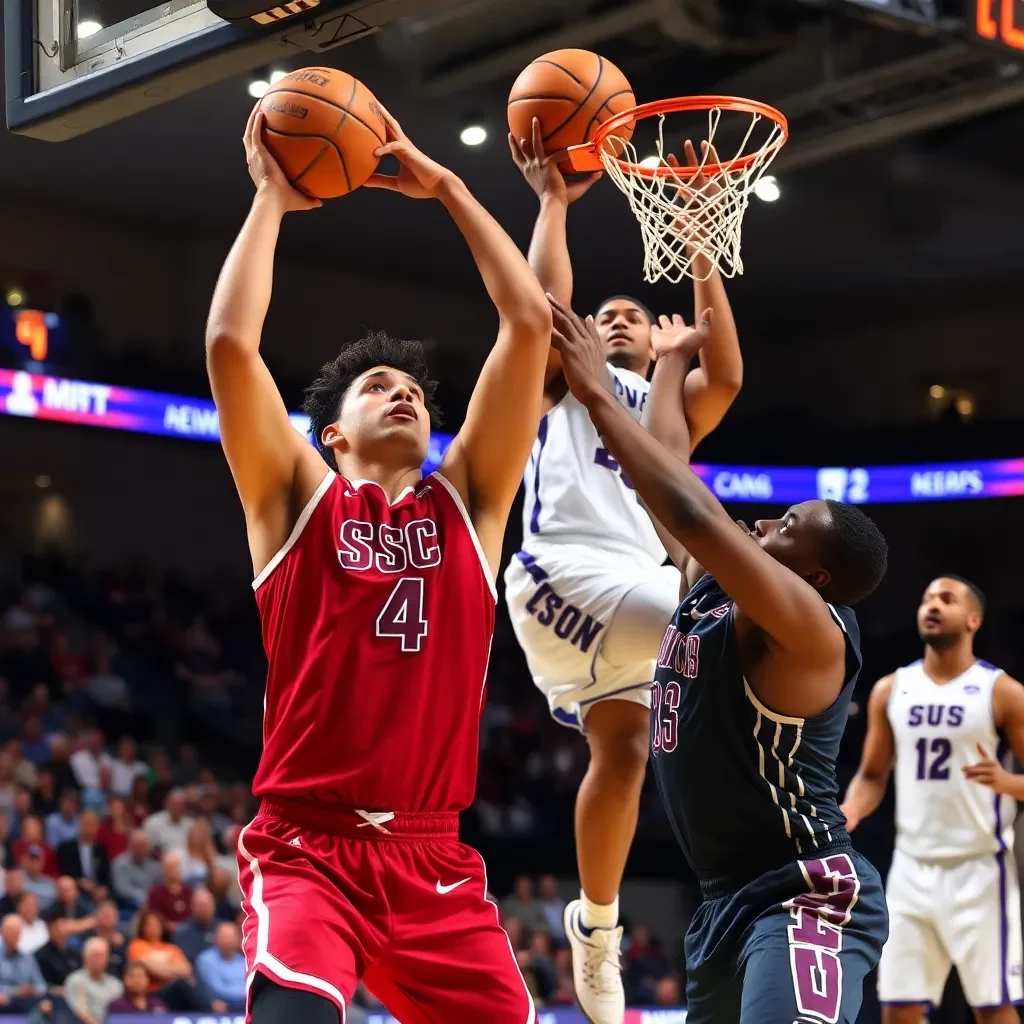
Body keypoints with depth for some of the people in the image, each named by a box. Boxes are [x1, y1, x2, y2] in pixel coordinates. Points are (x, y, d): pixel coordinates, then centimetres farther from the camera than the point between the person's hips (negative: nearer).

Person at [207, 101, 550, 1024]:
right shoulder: (298, 496, 6)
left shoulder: (468, 500, 13)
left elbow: (530, 323, 7)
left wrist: (445, 187, 12)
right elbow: (230, 342, -8)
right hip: (306, 849, -4)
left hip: (433, 858, 4)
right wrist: (272, 197, 3)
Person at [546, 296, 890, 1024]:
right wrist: (671, 363, 30)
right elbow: (671, 463, 21)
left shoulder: (810, 627, -15)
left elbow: (695, 513, -27)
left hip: (809, 900, -10)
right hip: (729, 901, 10)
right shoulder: (707, 588, 10)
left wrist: (598, 393, -24)